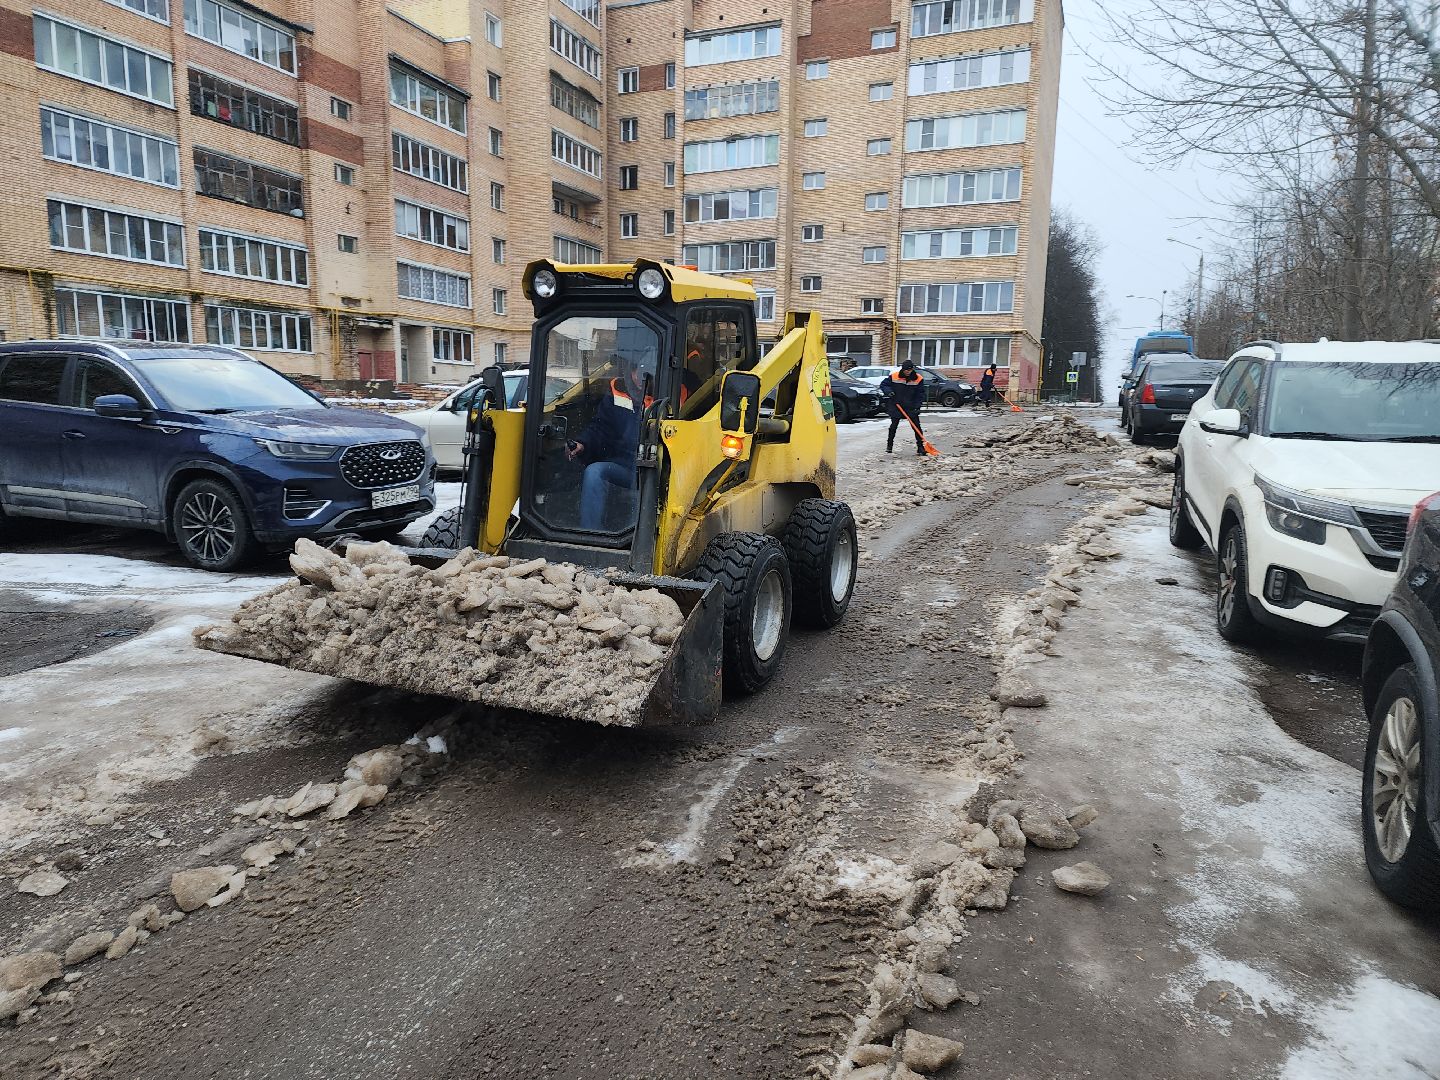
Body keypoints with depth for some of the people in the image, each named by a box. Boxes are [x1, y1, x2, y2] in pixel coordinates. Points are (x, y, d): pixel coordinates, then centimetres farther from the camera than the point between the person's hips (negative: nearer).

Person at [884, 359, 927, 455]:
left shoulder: (918, 379, -7)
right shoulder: (894, 376, -9)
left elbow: (920, 394, -2)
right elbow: (883, 385, 2)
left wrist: (917, 406, -12)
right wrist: (888, 391, -18)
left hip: (911, 407, 0)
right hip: (896, 406, 0)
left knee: (916, 426, -4)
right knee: (894, 425, 3)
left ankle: (920, 446, 2)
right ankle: (889, 445, 19)